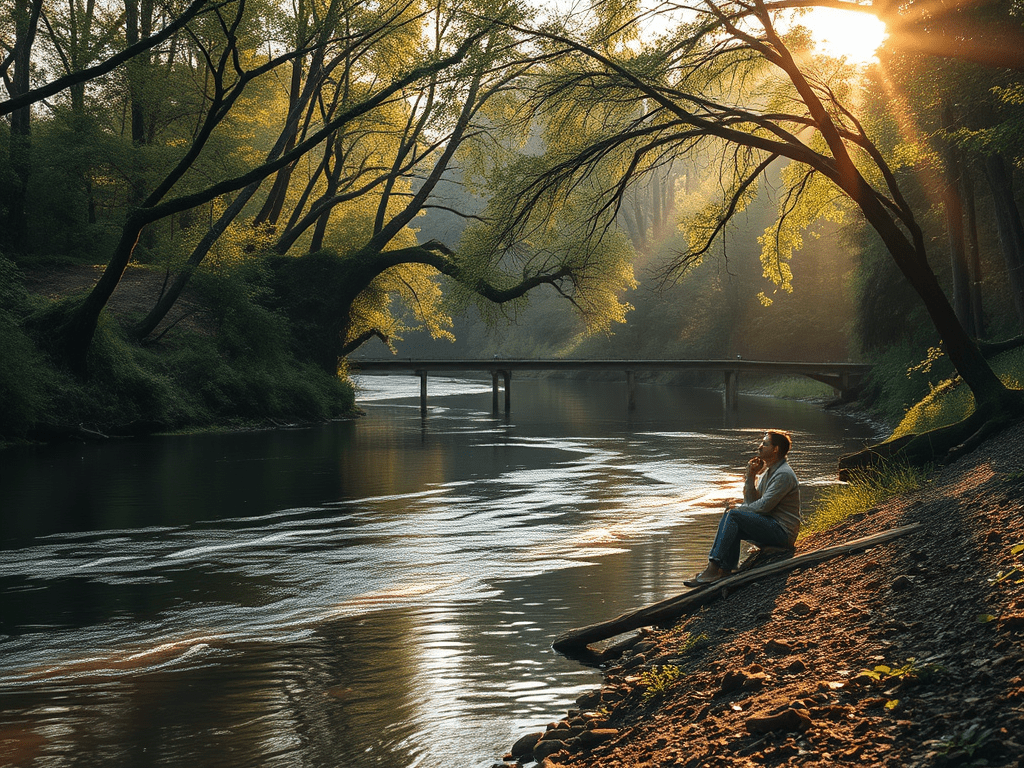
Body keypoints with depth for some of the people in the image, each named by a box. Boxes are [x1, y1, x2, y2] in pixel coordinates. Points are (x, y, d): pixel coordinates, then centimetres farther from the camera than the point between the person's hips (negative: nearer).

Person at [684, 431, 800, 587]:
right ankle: (725, 571, -16)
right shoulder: (768, 471, 17)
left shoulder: (784, 475, -15)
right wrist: (750, 476, -1)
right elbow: (751, 502, 11)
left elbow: (764, 506, -20)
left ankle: (712, 569, -26)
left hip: (783, 532, -10)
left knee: (733, 515, -21)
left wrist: (738, 509, -5)